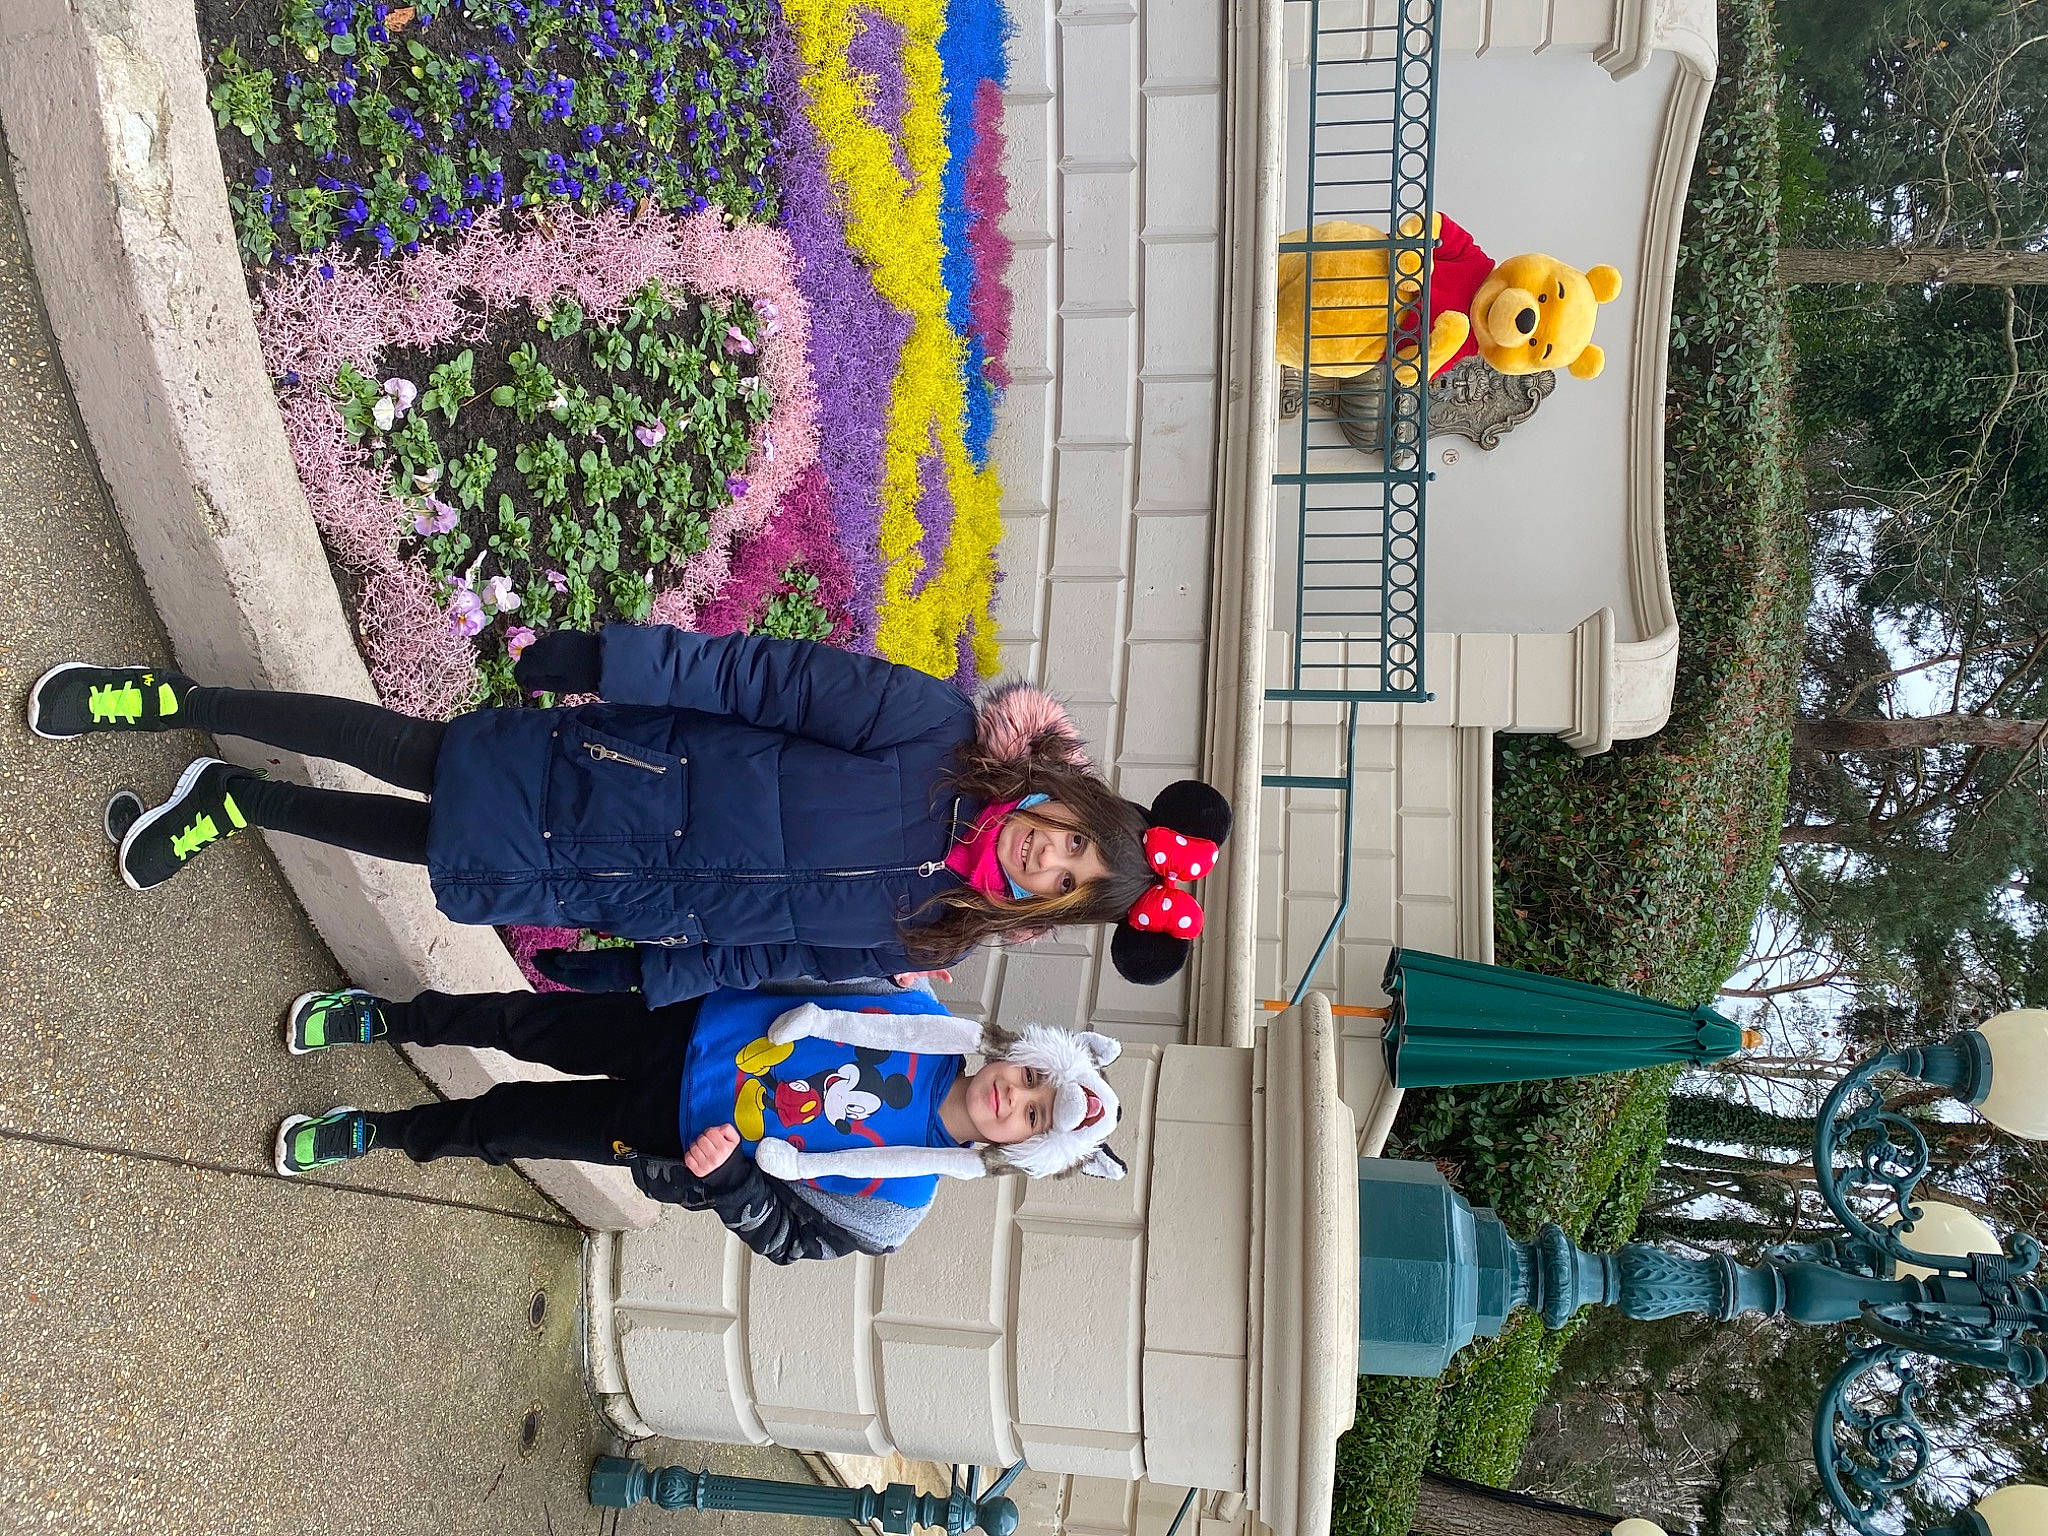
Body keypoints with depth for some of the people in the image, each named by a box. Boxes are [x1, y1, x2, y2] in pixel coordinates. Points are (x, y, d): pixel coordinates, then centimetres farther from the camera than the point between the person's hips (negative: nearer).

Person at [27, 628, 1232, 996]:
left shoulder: (914, 943, -5)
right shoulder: (937, 736, -16)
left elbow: (762, 953, 2)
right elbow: (773, 679, -16)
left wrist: (603, 975, 4)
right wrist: (610, 663, -21)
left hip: (619, 890, 3)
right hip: (610, 767, -2)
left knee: (460, 861, 4)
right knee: (410, 756, -4)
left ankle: (237, 807, 28)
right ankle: (172, 701, 16)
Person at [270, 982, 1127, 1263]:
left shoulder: (900, 1202, -18)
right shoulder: (924, 1017, -12)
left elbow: (788, 1239, -12)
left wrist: (724, 1176, -27)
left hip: (680, 1131, -2)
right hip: (690, 1026, 2)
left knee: (502, 1124, 2)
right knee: (520, 1022, 1)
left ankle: (376, 1133, 31)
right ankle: (384, 1020, 30)